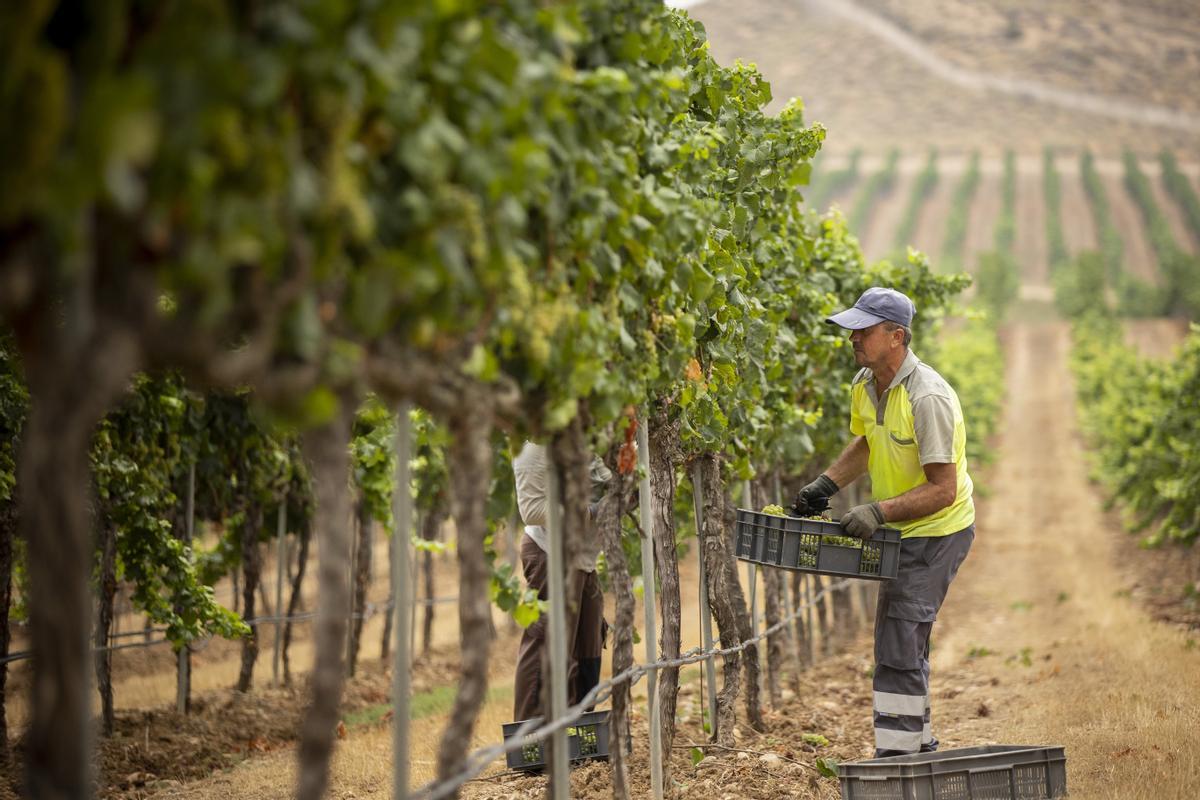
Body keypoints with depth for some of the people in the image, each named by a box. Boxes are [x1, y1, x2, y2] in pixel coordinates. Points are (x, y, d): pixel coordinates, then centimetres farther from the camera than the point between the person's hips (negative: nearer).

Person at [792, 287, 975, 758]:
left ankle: (896, 756, -10)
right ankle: (919, 747, 29)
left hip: (937, 532, -9)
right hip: (903, 532, 9)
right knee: (900, 643, 17)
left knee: (900, 647, -13)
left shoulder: (928, 397, -27)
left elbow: (943, 489, -27)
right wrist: (826, 484, 9)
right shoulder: (865, 385, 1)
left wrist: (879, 512, -33)